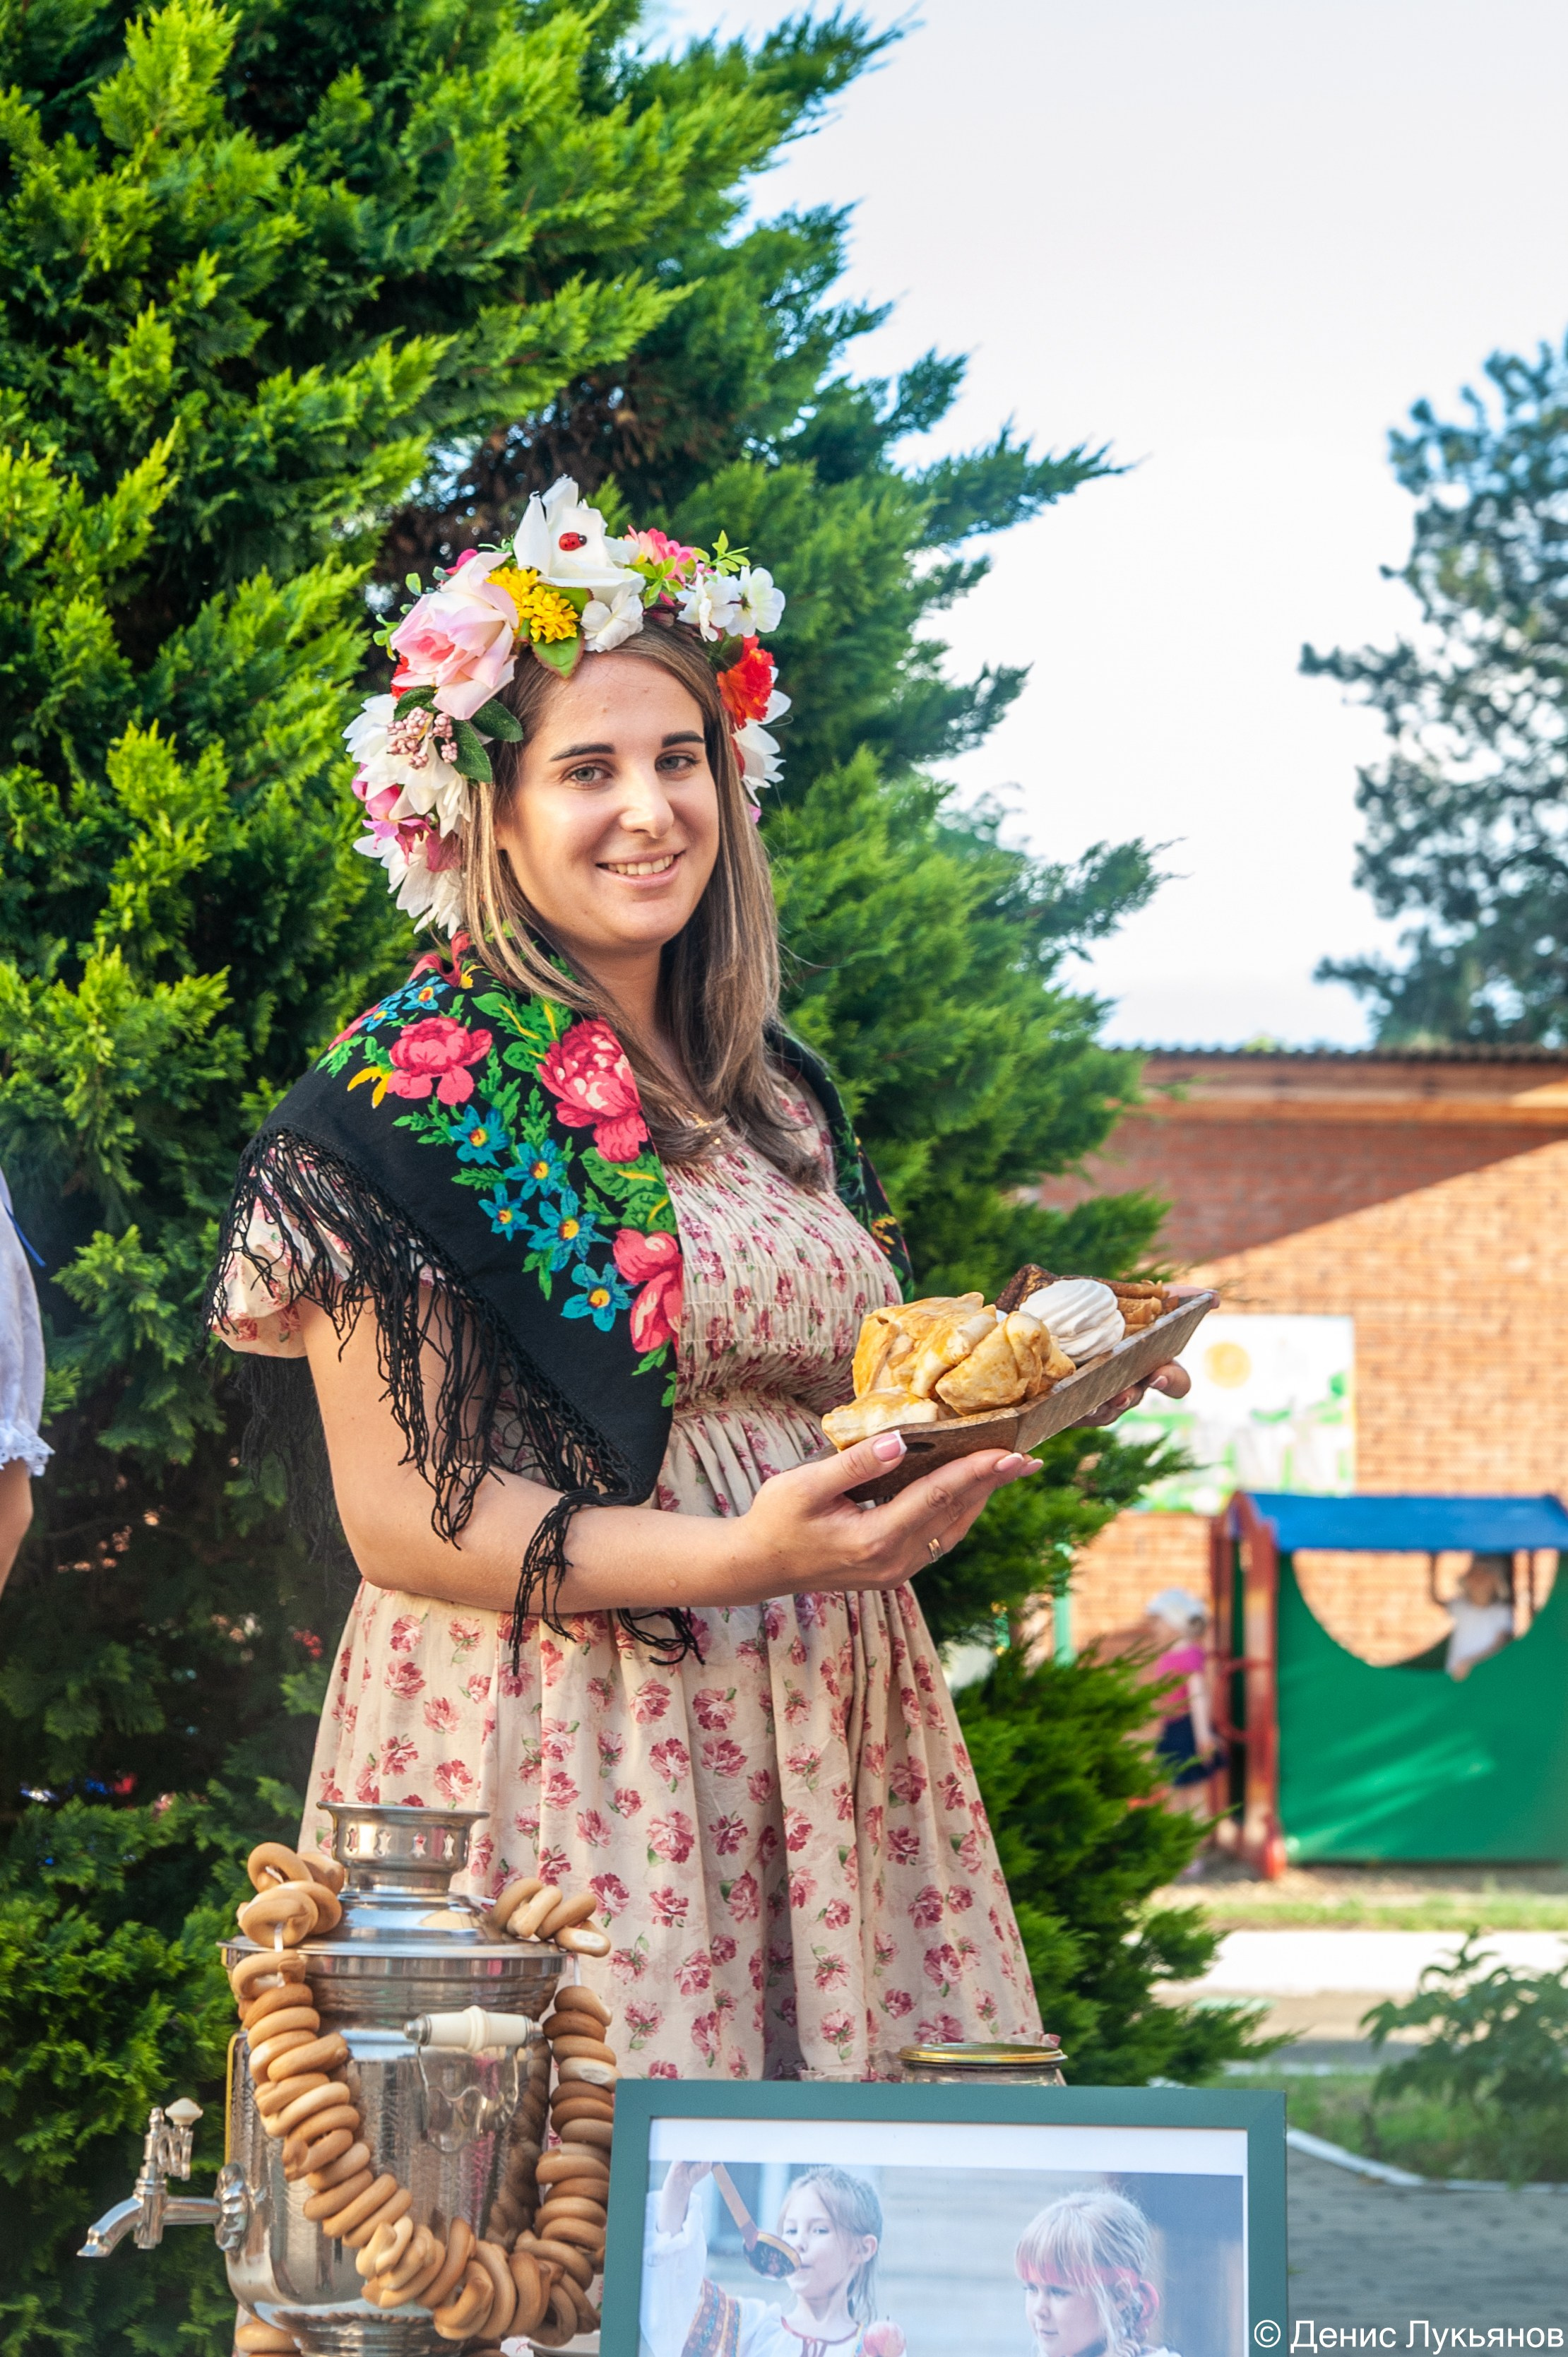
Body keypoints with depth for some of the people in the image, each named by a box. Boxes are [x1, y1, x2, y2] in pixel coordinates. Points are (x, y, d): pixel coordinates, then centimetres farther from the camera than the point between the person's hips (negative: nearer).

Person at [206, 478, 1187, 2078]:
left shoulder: (772, 1090, 15)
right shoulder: (411, 1095, -6)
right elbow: (399, 1517, -11)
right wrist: (743, 1557, -21)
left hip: (811, 1738, 6)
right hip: (554, 1747, -6)